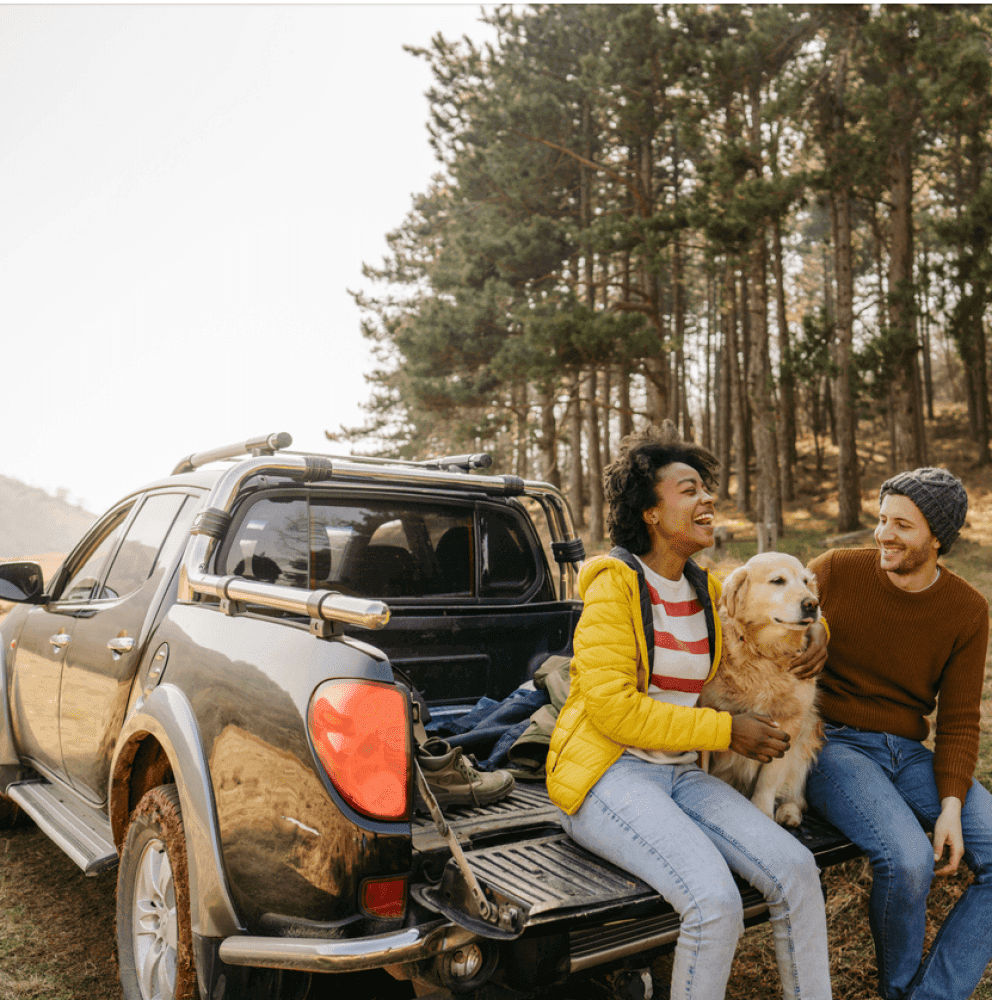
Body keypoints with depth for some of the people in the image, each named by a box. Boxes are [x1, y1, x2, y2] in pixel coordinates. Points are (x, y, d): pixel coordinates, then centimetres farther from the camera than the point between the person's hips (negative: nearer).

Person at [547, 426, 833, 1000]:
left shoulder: (708, 590, 9)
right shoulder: (615, 585, -11)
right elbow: (612, 709, -18)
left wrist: (816, 632, 7)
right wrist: (726, 731, -15)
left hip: (680, 772, 6)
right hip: (605, 774, -6)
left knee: (796, 870, -13)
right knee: (716, 902, -26)